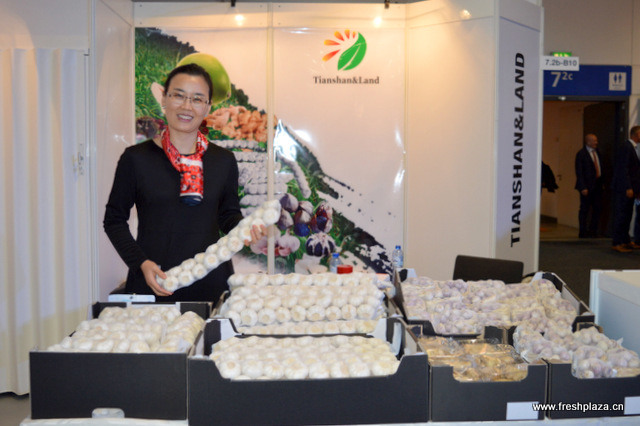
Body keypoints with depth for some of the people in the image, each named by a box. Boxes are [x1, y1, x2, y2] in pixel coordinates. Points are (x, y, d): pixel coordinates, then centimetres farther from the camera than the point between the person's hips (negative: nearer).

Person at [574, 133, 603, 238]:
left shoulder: (597, 152, 12)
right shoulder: (581, 154, -9)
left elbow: (600, 167, 17)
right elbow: (579, 172, -12)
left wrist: (601, 182, 9)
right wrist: (583, 187, -17)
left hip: (597, 185, 7)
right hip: (587, 186, -7)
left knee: (598, 208, 8)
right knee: (584, 209, 1)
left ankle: (592, 230, 19)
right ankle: (583, 232, 10)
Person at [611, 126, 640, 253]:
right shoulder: (626, 148, -14)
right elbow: (623, 170, -20)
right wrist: (628, 188, -23)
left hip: (629, 189, 10)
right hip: (623, 189, -10)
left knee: (627, 215, 14)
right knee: (621, 215, -6)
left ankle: (626, 241, 22)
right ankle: (617, 243, -2)